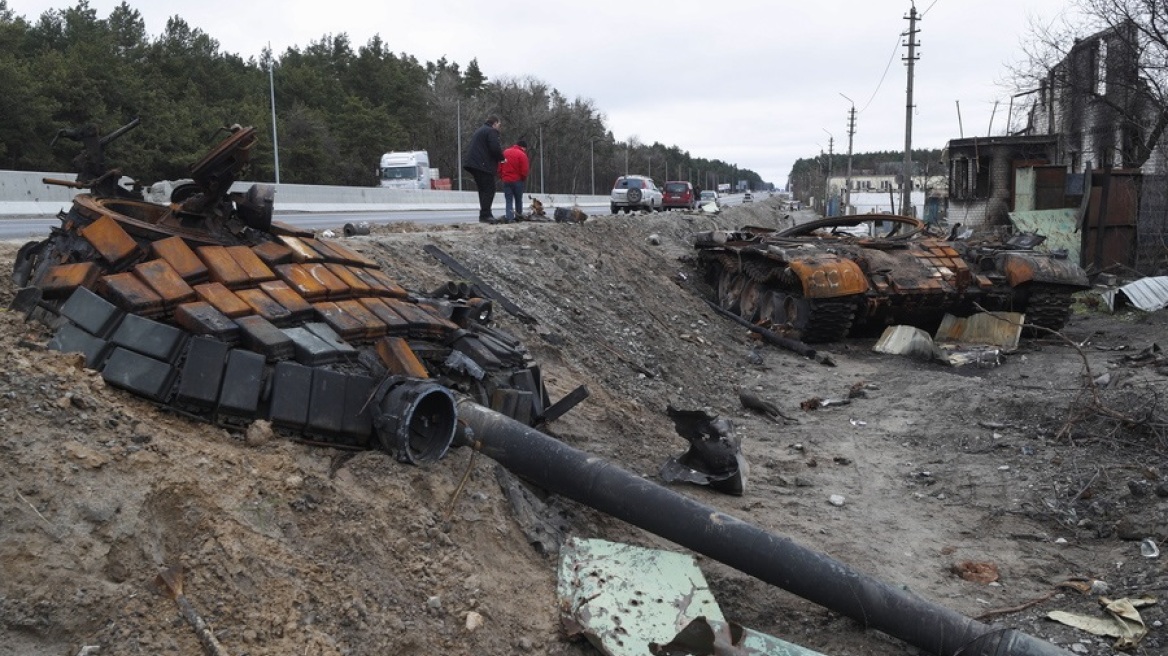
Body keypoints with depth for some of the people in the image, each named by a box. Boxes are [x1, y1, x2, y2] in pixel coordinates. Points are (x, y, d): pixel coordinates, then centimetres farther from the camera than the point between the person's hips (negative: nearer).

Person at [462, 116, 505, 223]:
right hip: (484, 165, -10)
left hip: (474, 164, 10)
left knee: (483, 190, 14)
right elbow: (495, 148, -19)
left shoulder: (479, 130, 25)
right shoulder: (491, 131, -6)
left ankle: (485, 214, 14)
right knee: (489, 190, -8)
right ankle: (485, 215, -14)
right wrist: (502, 158, -1)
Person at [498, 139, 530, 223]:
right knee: (518, 200, 13)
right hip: (517, 180, -3)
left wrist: (501, 177, 17)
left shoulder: (505, 152, 8)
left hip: (506, 180, 3)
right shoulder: (522, 154, -9)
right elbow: (524, 170, -12)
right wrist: (524, 179, 6)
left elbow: (499, 167, 10)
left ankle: (509, 217, -13)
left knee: (509, 200, 3)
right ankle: (519, 216, 18)